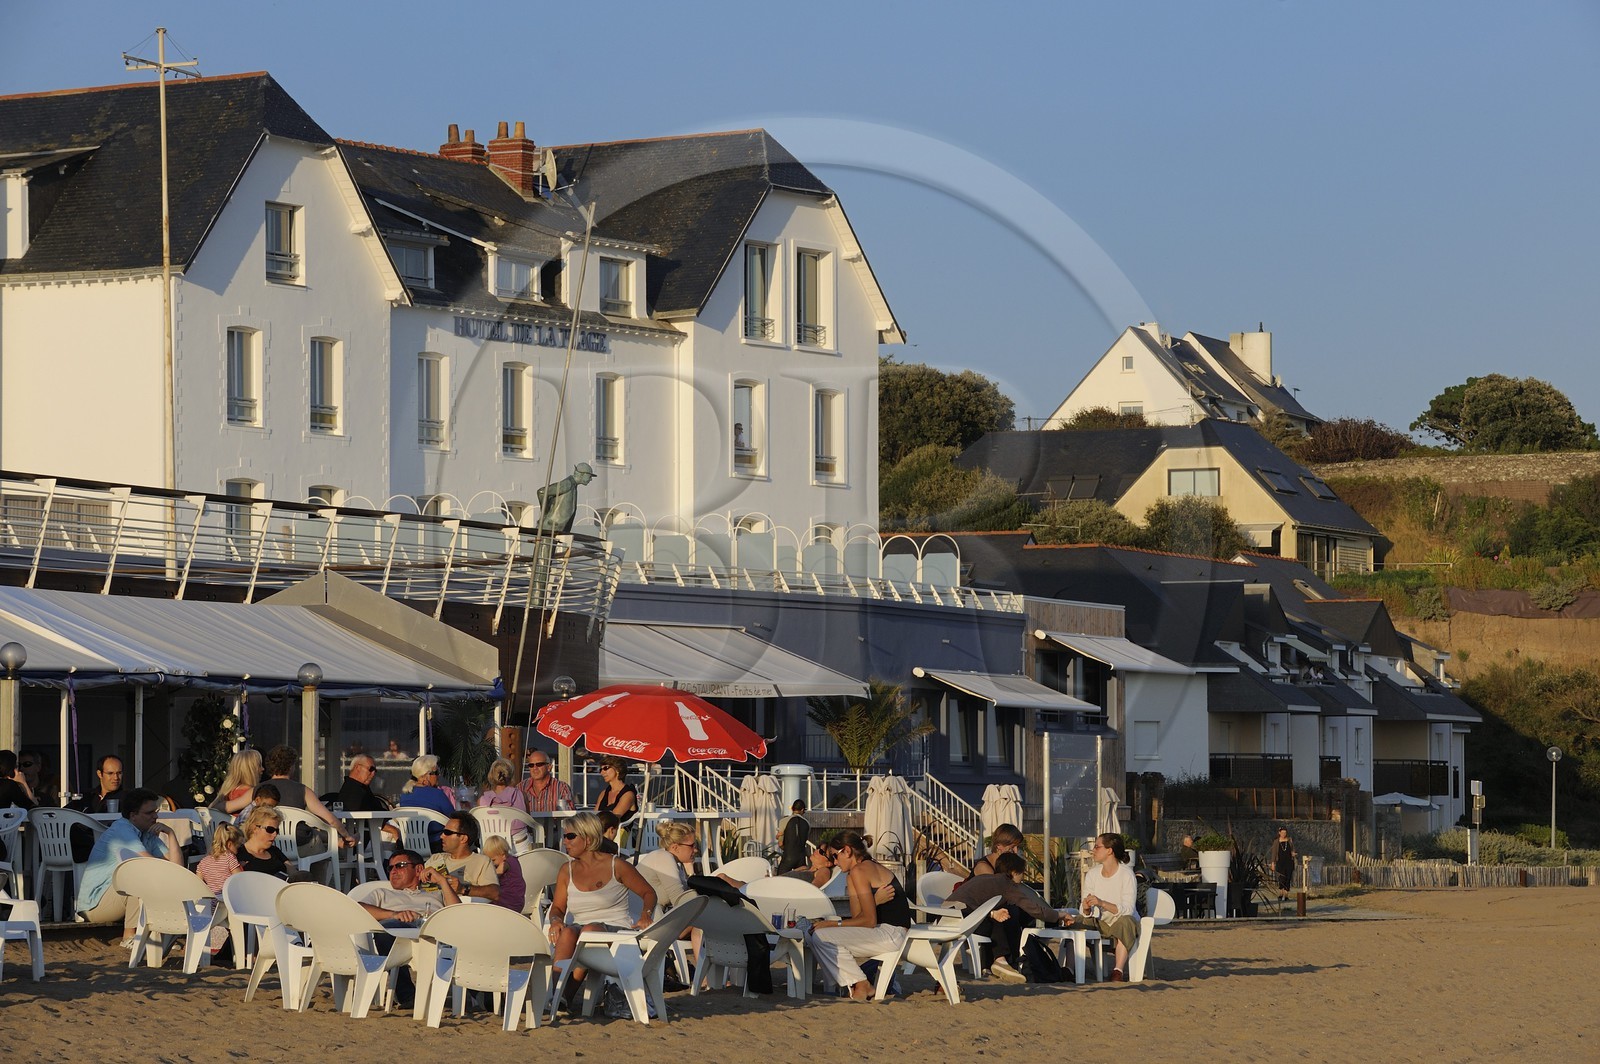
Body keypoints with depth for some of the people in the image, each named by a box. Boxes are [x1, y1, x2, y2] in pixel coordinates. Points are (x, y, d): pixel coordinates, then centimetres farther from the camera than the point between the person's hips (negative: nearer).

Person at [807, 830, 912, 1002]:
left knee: (820, 938, -17)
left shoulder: (859, 871, -12)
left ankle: (861, 986, -9)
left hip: (890, 934, -11)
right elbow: (858, 917, 13)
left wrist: (833, 924, -11)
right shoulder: (873, 867, 17)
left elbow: (869, 920, -17)